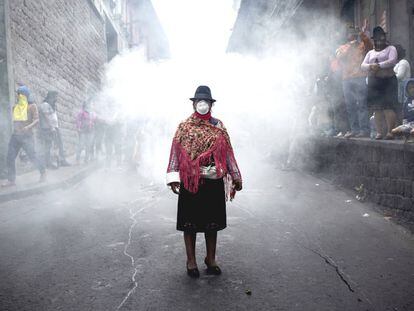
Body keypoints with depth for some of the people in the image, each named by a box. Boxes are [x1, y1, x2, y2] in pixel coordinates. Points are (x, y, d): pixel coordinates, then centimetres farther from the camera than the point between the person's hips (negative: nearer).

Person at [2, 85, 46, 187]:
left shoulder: (31, 106, -4)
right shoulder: (14, 107, 13)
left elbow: (37, 120, -13)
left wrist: (29, 126, -29)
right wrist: (14, 129, 13)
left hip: (27, 136, -5)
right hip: (15, 136, 6)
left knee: (32, 156, -4)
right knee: (10, 158, -2)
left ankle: (43, 173, 17)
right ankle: (11, 180, 4)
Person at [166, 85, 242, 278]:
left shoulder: (219, 127, 9)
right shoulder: (184, 127, 3)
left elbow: (227, 152, 10)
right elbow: (176, 152, -1)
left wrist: (235, 176, 6)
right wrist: (173, 177, -10)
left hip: (214, 182, 2)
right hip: (190, 181, -2)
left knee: (212, 222, 10)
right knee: (189, 222, 6)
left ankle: (211, 259, 26)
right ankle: (191, 260, 21)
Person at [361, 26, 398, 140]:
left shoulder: (391, 48, 10)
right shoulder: (370, 52, 21)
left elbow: (393, 61, -8)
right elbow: (363, 65, 7)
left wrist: (379, 65, -20)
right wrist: (371, 66, -14)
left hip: (388, 80, -3)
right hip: (373, 82, 4)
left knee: (388, 107, -11)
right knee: (376, 109, 0)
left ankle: (390, 131, -10)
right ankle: (379, 132, 3)